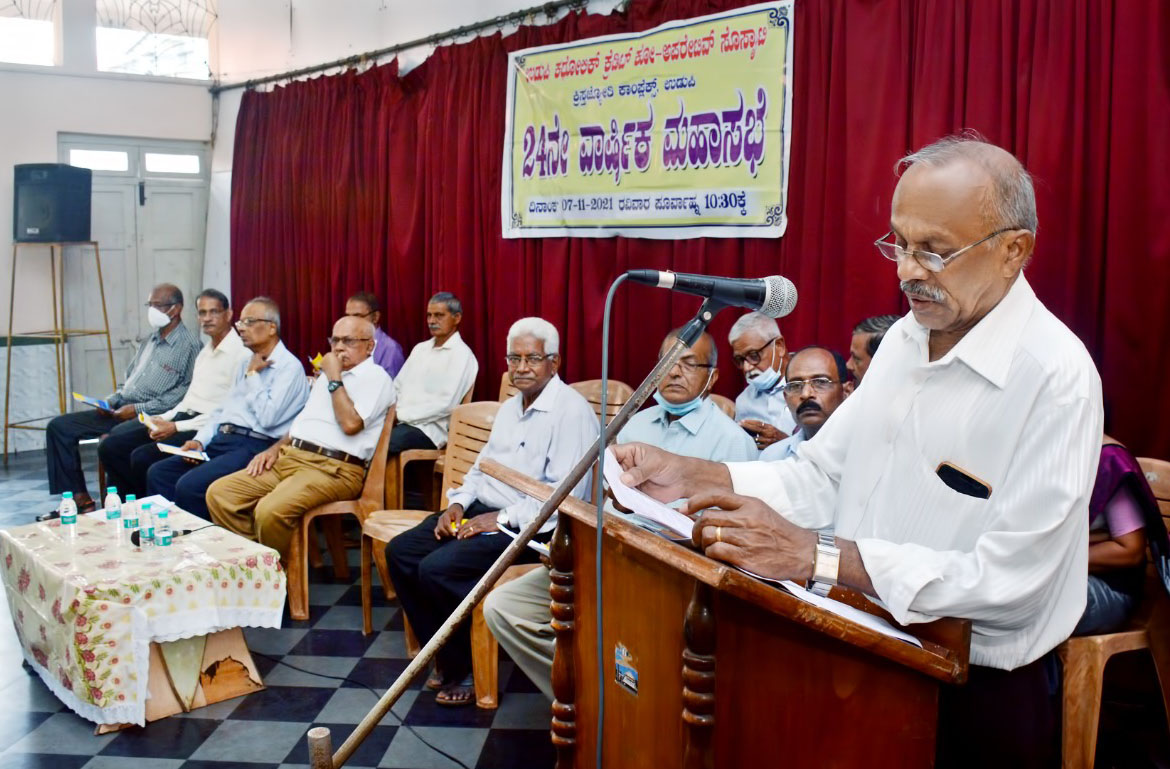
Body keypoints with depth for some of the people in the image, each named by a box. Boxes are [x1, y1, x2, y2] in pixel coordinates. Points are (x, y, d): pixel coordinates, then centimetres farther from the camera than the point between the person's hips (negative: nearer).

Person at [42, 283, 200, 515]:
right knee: (59, 426, 2)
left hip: (149, 418, -9)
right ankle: (79, 498, 1)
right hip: (120, 410, 9)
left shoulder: (188, 345, -8)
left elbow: (185, 394, -17)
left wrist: (138, 409, -18)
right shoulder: (151, 340, 20)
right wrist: (111, 400, 6)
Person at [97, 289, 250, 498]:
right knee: (110, 447, -1)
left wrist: (177, 427, -16)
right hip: (184, 417, 10)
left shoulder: (241, 354, -11)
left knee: (142, 457, -26)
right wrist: (164, 418, 5)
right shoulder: (205, 351, 20)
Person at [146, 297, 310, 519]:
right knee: (157, 473, -3)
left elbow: (268, 418, -18)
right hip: (221, 440, 9)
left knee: (190, 486, -26)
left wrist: (253, 375, -8)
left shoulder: (289, 367, -7)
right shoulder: (247, 364, 21)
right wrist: (199, 441, 6)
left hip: (253, 447, -9)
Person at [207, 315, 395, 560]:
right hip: (289, 457, 9)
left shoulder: (375, 377, -2)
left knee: (270, 511, -33)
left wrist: (334, 378, -7)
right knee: (219, 493, -5)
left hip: (333, 469, -9)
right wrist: (276, 448, 13)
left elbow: (350, 424, -17)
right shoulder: (329, 374, 25)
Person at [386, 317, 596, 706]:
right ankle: (445, 657, 7)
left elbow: (566, 496, -21)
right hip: (481, 511, 10)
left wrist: (501, 519, -20)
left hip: (530, 526, -10)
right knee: (400, 551, -2)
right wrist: (458, 502, 5)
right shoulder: (510, 407, 18)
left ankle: (465, 668, -3)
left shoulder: (571, 411, -13)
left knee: (437, 569, -25)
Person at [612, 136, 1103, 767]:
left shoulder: (1056, 377, -21)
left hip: (970, 699, -6)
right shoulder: (906, 338, 4)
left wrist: (816, 555, -31)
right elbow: (823, 478, 5)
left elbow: (1009, 579, -27)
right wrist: (694, 479, -10)